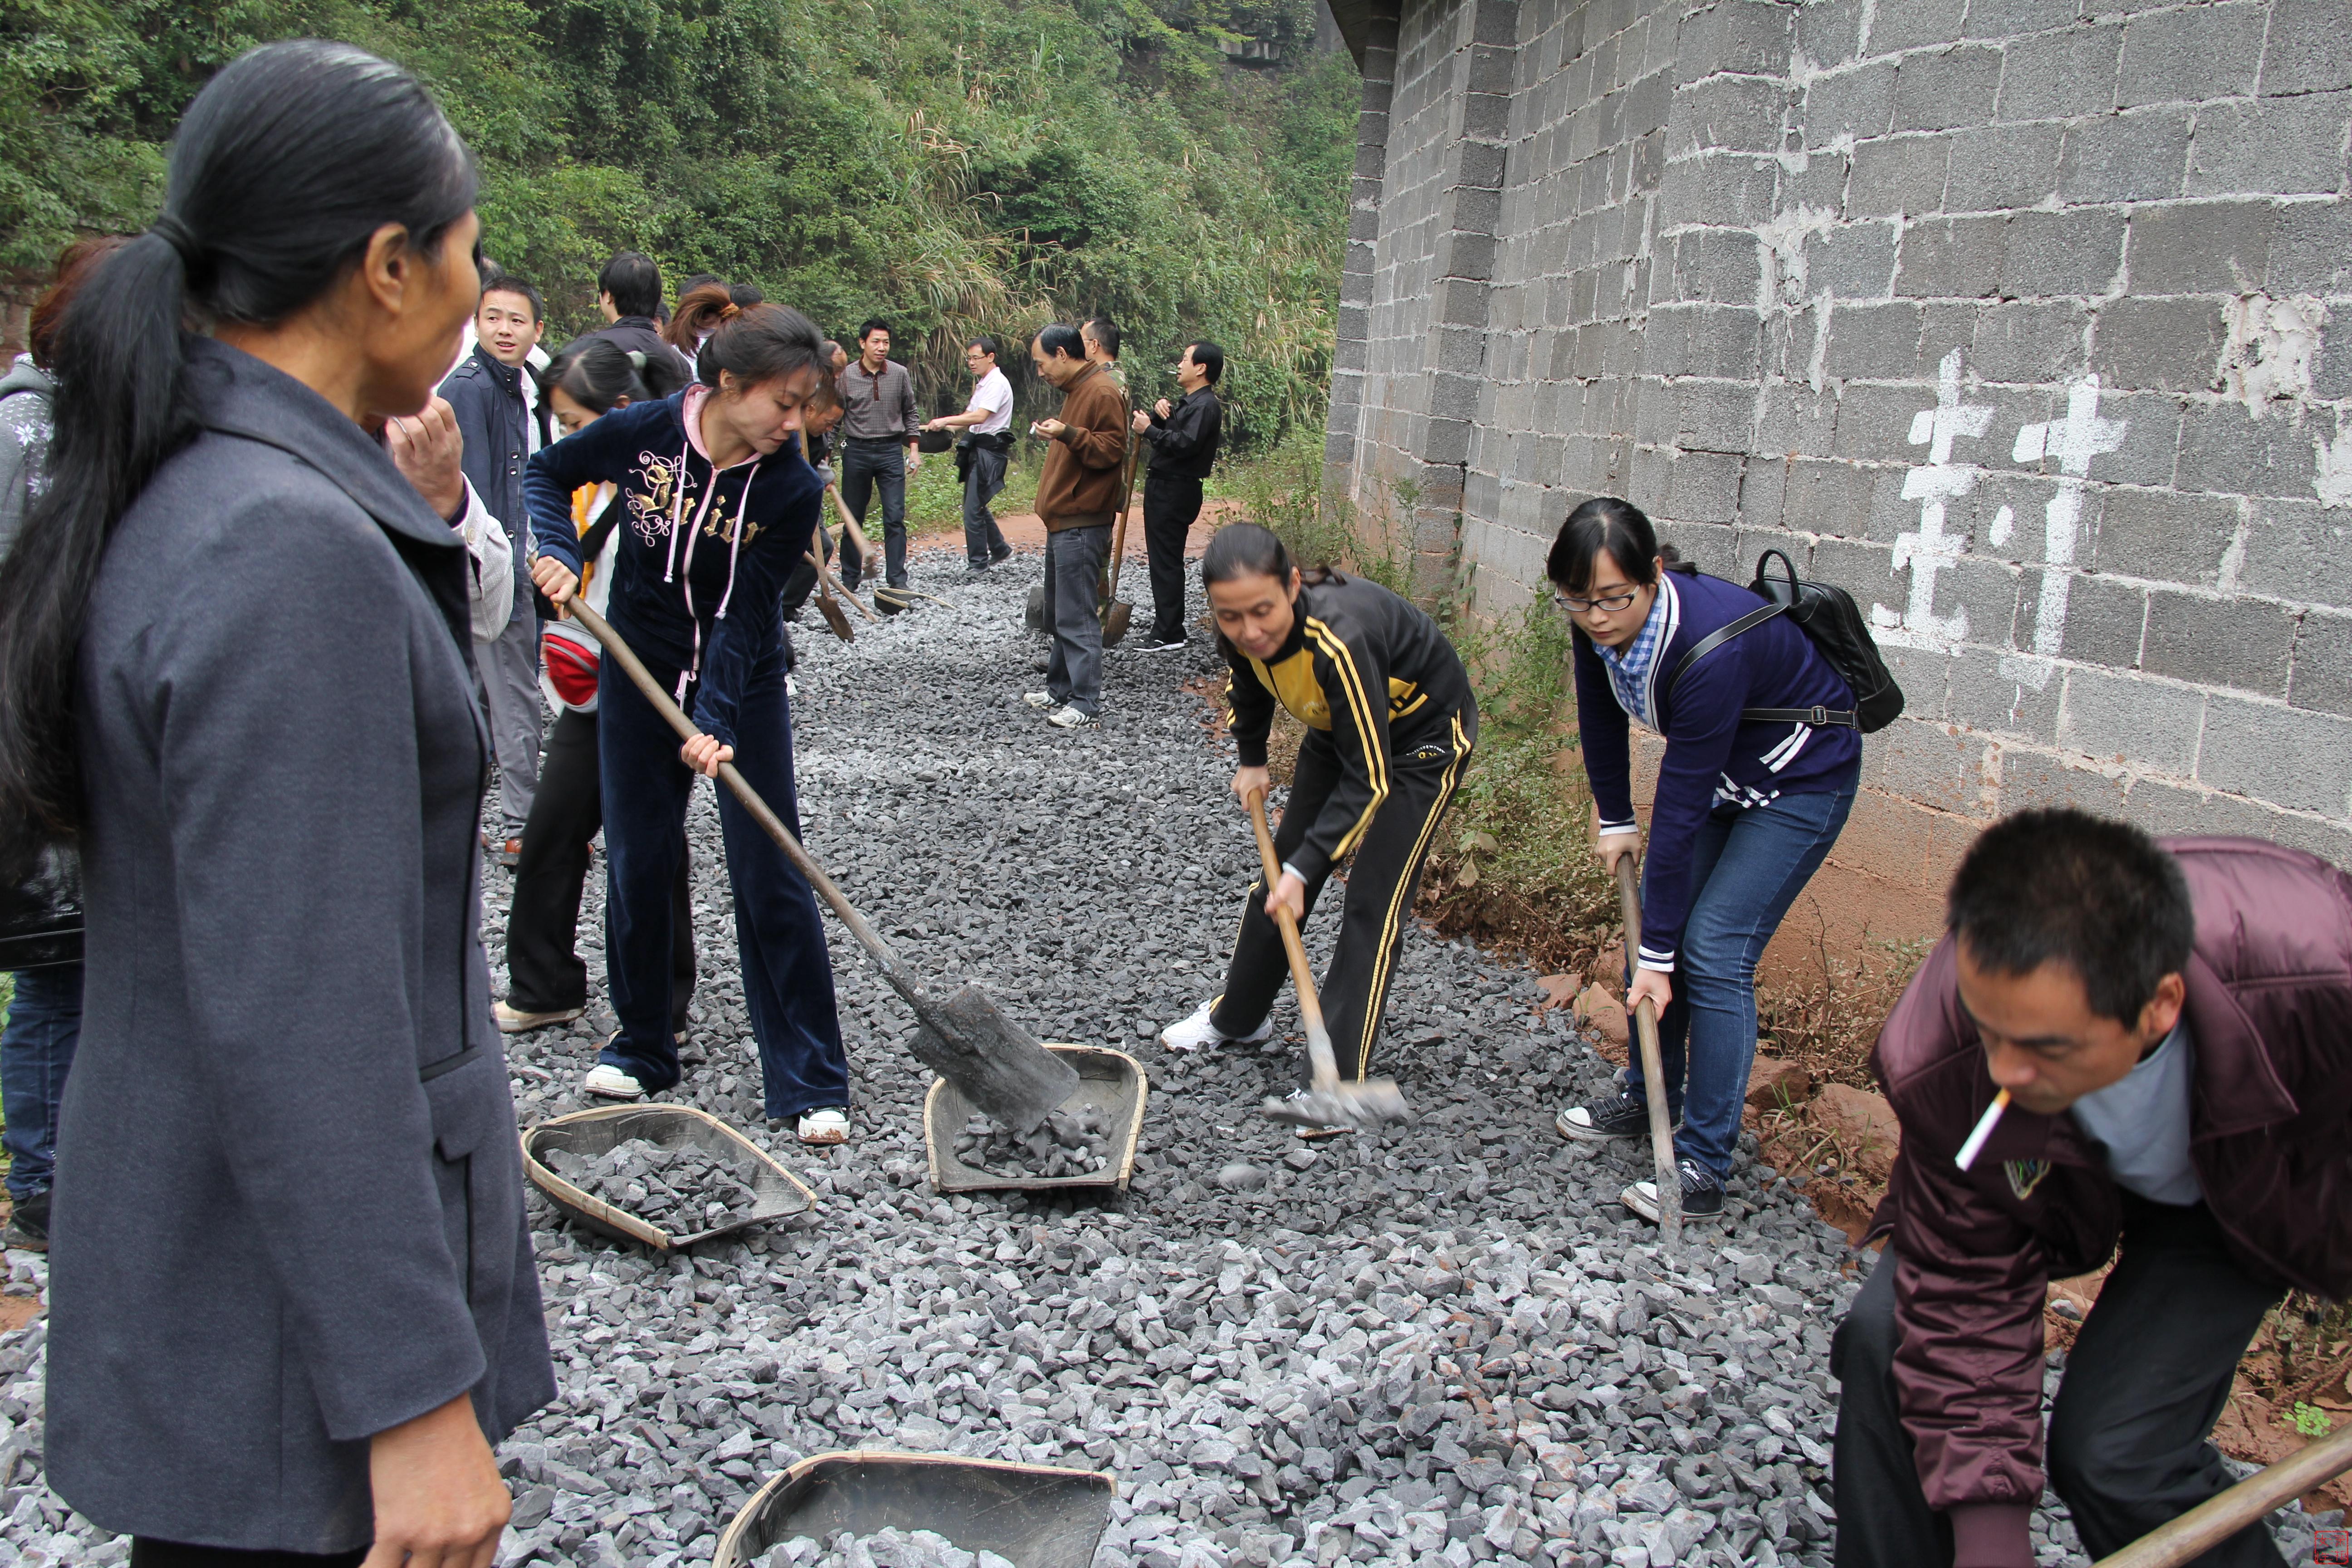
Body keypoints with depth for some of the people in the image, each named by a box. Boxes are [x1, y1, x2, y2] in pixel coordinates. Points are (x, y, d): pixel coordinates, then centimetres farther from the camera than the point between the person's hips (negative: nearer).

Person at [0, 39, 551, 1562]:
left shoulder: (180, 494, 4)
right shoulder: (289, 551, -25)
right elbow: (301, 1029, -27)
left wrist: (420, 527, 5)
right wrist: (416, 1398, -22)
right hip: (286, 1314, -9)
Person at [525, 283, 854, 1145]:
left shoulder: (792, 488, -18)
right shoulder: (641, 431, -16)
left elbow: (745, 616, -20)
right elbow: (547, 474, 3)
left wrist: (716, 725, -29)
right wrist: (557, 551, -15)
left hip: (745, 683, -1)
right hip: (639, 675, 2)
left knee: (772, 877, -4)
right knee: (636, 865, 8)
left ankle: (812, 1082, 3)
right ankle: (642, 1048, 27)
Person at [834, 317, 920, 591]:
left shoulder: (900, 374, 1)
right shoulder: (845, 376, -4)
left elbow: (910, 413, 11)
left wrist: (913, 449, 6)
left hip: (891, 450, 0)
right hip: (856, 450, 0)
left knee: (895, 517, -5)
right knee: (853, 518, 7)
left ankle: (897, 578, -2)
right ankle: (850, 578, 18)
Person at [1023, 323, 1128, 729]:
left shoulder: (1102, 393, -13)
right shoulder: (1075, 390, 19)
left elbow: (1111, 449, -19)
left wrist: (1068, 434, -28)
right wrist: (1056, 434, 17)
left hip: (1082, 526, -11)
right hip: (1062, 522, 11)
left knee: (1076, 617, -9)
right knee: (1058, 614, 16)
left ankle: (1087, 704, -5)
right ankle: (1060, 690, 25)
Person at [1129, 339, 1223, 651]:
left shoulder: (1205, 406, -15)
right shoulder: (1188, 401, 19)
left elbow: (1186, 443, -27)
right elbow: (1166, 431, 19)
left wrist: (1149, 429, -19)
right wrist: (1159, 409, 0)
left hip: (1176, 491, -11)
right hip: (1163, 486, 11)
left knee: (1167, 559, -10)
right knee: (1161, 555, 22)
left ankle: (1169, 634, -9)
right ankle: (1163, 613, 39)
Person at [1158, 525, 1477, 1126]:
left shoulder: (1340, 639, -42)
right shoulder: (1243, 633, -21)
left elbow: (1370, 779, -35)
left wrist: (1304, 869, -34)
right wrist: (1251, 761, 14)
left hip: (1424, 735, -7)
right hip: (1341, 726, 7)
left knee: (1375, 902, -10)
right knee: (1281, 866, 13)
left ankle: (1341, 1078, -3)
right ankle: (1238, 1015, 32)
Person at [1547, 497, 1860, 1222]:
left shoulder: (1710, 646, -39)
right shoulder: (1599, 625, -18)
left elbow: (1682, 809, -35)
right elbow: (1601, 717, 3)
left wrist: (1657, 954, -29)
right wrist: (1615, 820, 9)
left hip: (1802, 779, -8)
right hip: (1721, 769, 8)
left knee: (1714, 950, -14)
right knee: (1654, 923, 9)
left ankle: (1704, 1164, -7)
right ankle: (1649, 1097, 29)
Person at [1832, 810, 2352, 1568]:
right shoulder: (1938, 1067, -35)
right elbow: (1966, 1287, -24)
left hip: (2274, 1184, -1)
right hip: (2071, 1176, 2)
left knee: (2112, 1453, -17)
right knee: (1886, 1335, -15)